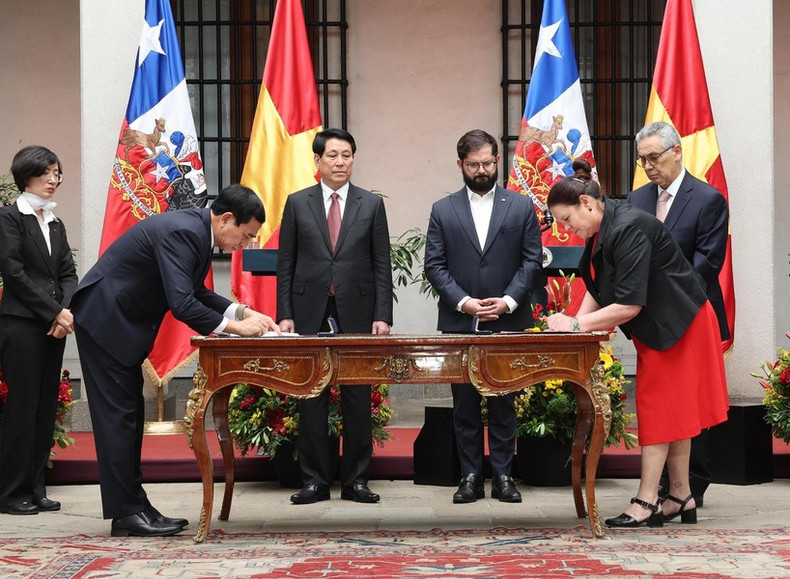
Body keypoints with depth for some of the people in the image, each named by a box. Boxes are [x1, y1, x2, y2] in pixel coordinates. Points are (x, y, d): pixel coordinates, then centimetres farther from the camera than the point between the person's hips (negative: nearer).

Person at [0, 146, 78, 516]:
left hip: (54, 327, 7)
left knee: (46, 407, 6)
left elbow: (68, 274, 12)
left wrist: (67, 312, -7)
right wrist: (55, 311, -14)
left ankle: (35, 488, 12)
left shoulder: (55, 224, 17)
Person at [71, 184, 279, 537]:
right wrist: (233, 326, -23)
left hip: (122, 322, 10)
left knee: (130, 415, 11)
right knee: (118, 416, -7)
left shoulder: (196, 230, 5)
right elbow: (181, 305, -32)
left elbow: (196, 293, 15)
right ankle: (126, 513, -3)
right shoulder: (180, 232, -25)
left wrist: (242, 312, 3)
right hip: (103, 320, -10)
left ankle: (132, 505, 15)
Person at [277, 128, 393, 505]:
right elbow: (285, 264, 6)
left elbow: (382, 265, 4)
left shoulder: (371, 205, 6)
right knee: (311, 400, 3)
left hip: (356, 314, 0)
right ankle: (315, 480, 10)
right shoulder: (297, 203, 6)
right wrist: (284, 314, -2)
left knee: (358, 400, 2)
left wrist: (382, 316, -4)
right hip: (310, 314, 0)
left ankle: (355, 481, 10)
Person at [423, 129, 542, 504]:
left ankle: (502, 475, 10)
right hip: (459, 325, 1)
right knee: (465, 404, 4)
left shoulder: (521, 207, 6)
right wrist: (463, 302, -11)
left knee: (503, 403, 4)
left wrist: (509, 301, -11)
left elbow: (531, 261, 3)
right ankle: (470, 475, 10)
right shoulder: (443, 211, 7)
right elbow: (434, 265, 2)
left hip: (507, 324, 0)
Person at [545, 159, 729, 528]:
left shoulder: (628, 230, -27)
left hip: (674, 325, -10)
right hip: (656, 327, 10)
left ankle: (646, 503, -4)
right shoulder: (603, 229, 3)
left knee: (658, 406, -7)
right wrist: (576, 322, -9)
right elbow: (598, 289, 8)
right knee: (671, 410, 12)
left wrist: (577, 325, -24)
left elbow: (630, 304, -29)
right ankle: (681, 497, 18)